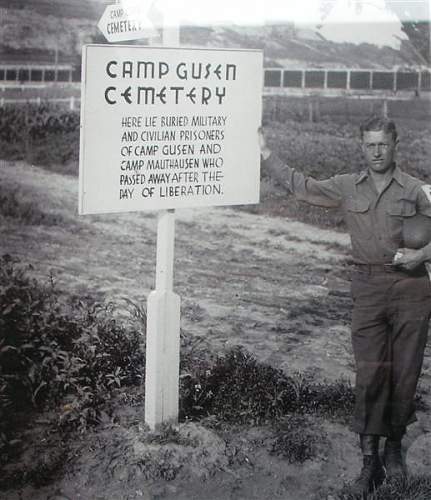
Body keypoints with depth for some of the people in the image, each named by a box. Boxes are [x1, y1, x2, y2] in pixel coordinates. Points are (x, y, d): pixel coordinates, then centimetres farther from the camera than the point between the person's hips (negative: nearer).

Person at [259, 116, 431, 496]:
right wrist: (265, 155, 13)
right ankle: (370, 461, 1)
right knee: (370, 373, -4)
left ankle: (394, 446, 23)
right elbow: (300, 186, 14)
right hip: (368, 288, 1)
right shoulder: (347, 187, 9)